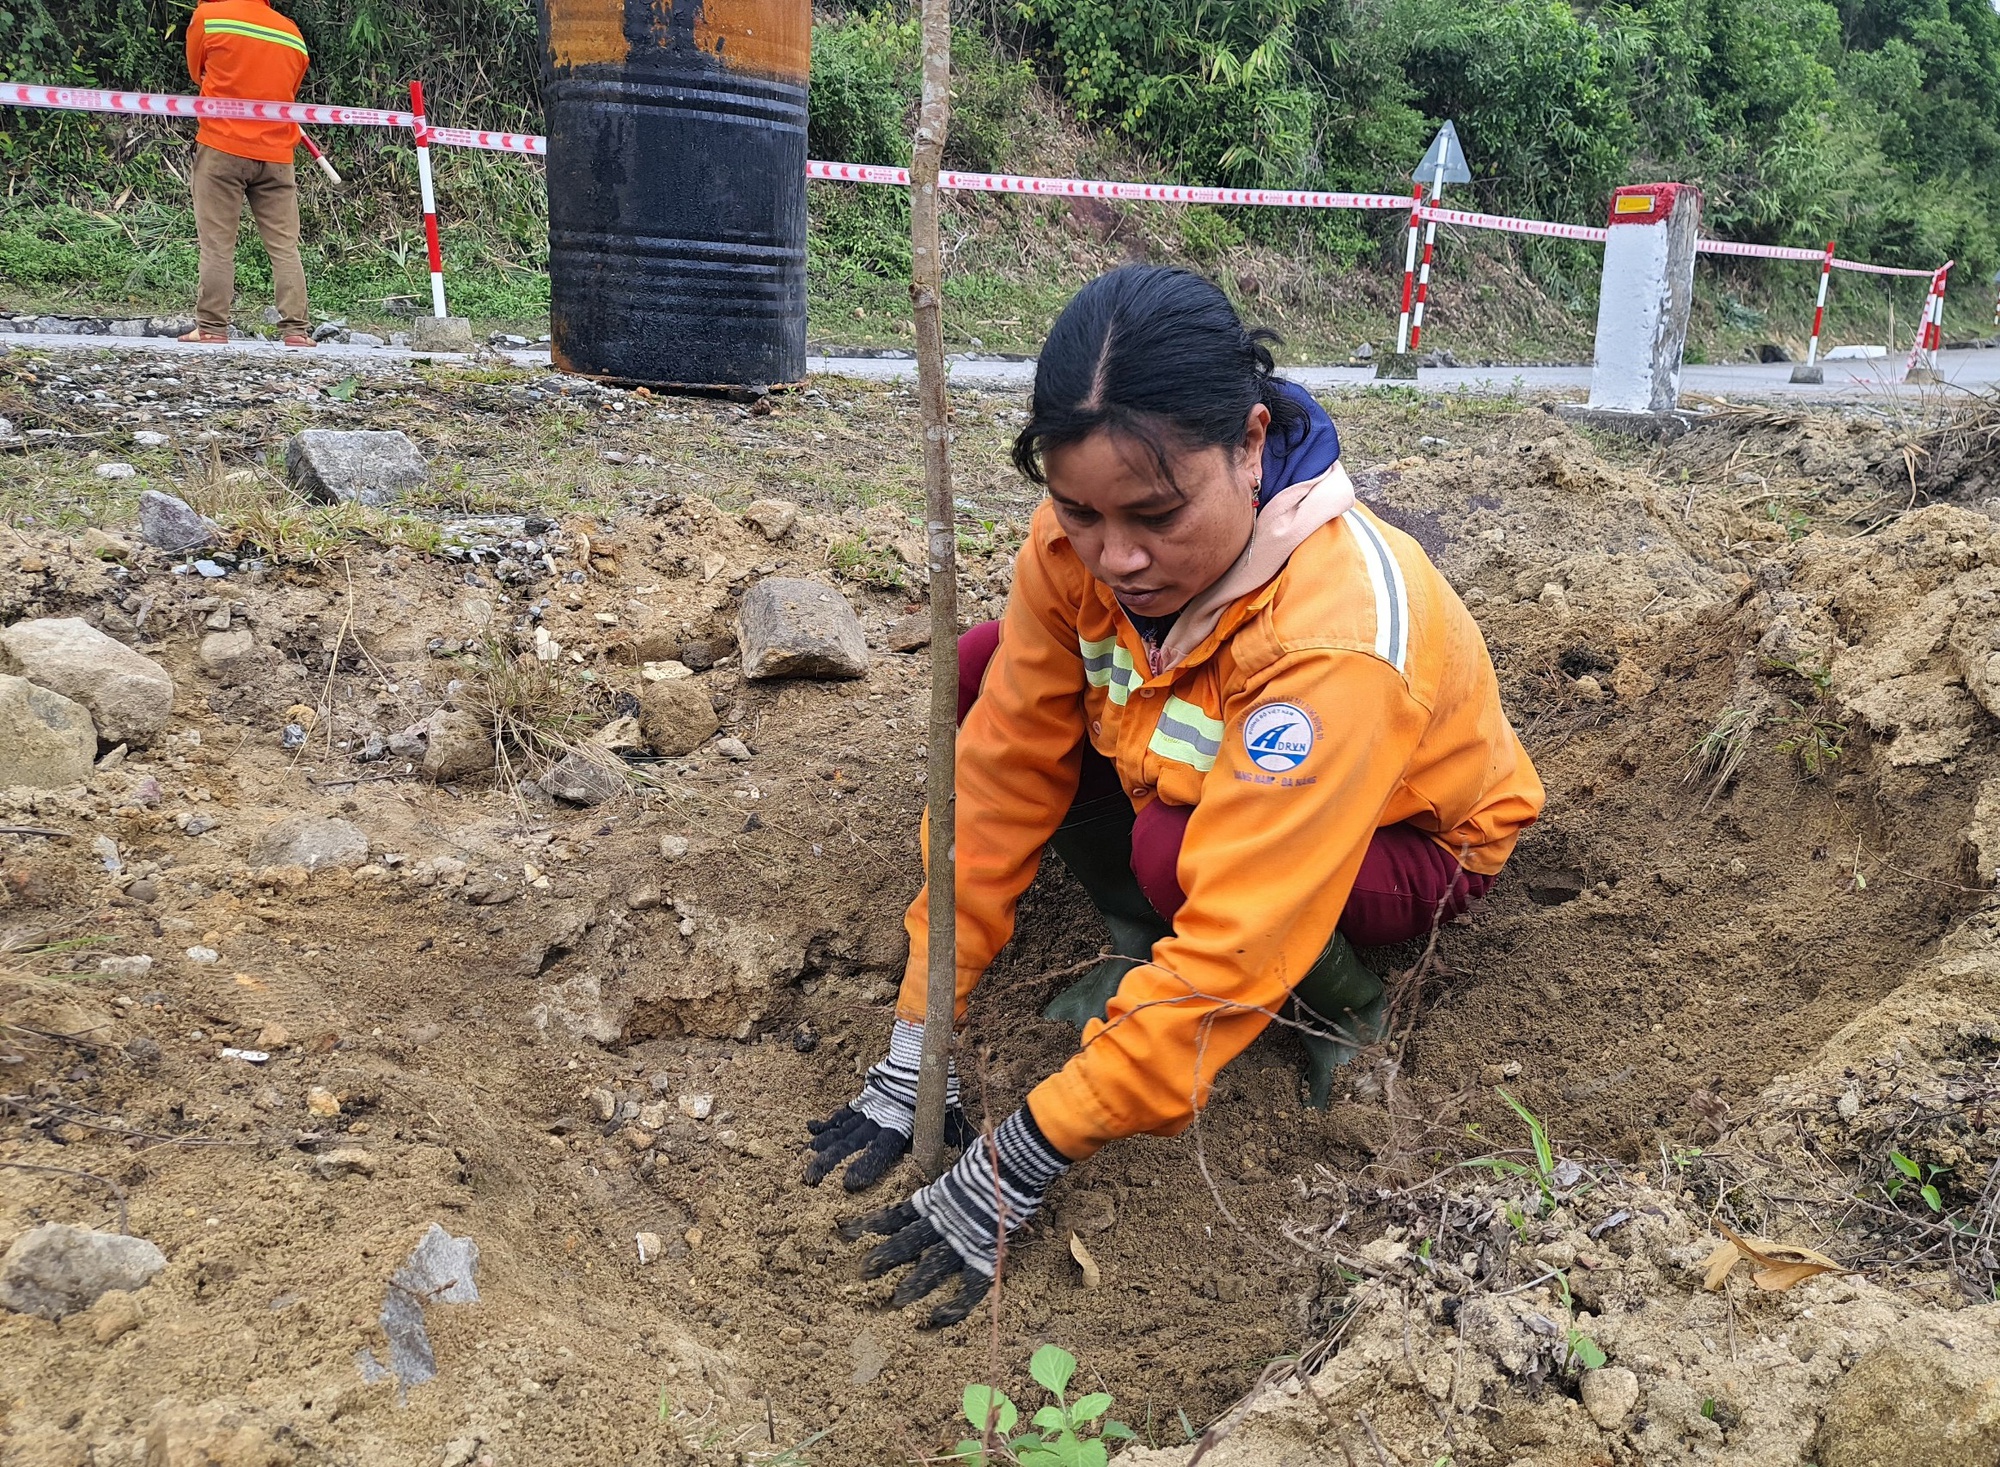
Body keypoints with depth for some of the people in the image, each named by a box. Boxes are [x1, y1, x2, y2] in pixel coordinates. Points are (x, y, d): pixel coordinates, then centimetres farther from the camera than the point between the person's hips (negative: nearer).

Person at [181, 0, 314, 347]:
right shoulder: (293, 35, 9)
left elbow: (196, 71, 13)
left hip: (222, 149, -2)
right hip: (275, 156, 2)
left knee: (217, 244, 0)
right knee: (285, 247, 2)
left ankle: (211, 328, -1)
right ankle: (295, 330, -3)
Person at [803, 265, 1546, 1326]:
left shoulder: (1338, 635, -41)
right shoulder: (1081, 540, -24)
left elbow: (1233, 950, -42)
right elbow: (1001, 775, -19)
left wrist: (1011, 1174, -38)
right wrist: (911, 1061, -19)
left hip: (1410, 841, -5)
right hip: (1202, 762, 6)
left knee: (1176, 856, -37)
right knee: (980, 672, -15)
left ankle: (1332, 995, -4)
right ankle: (1150, 954, -1)